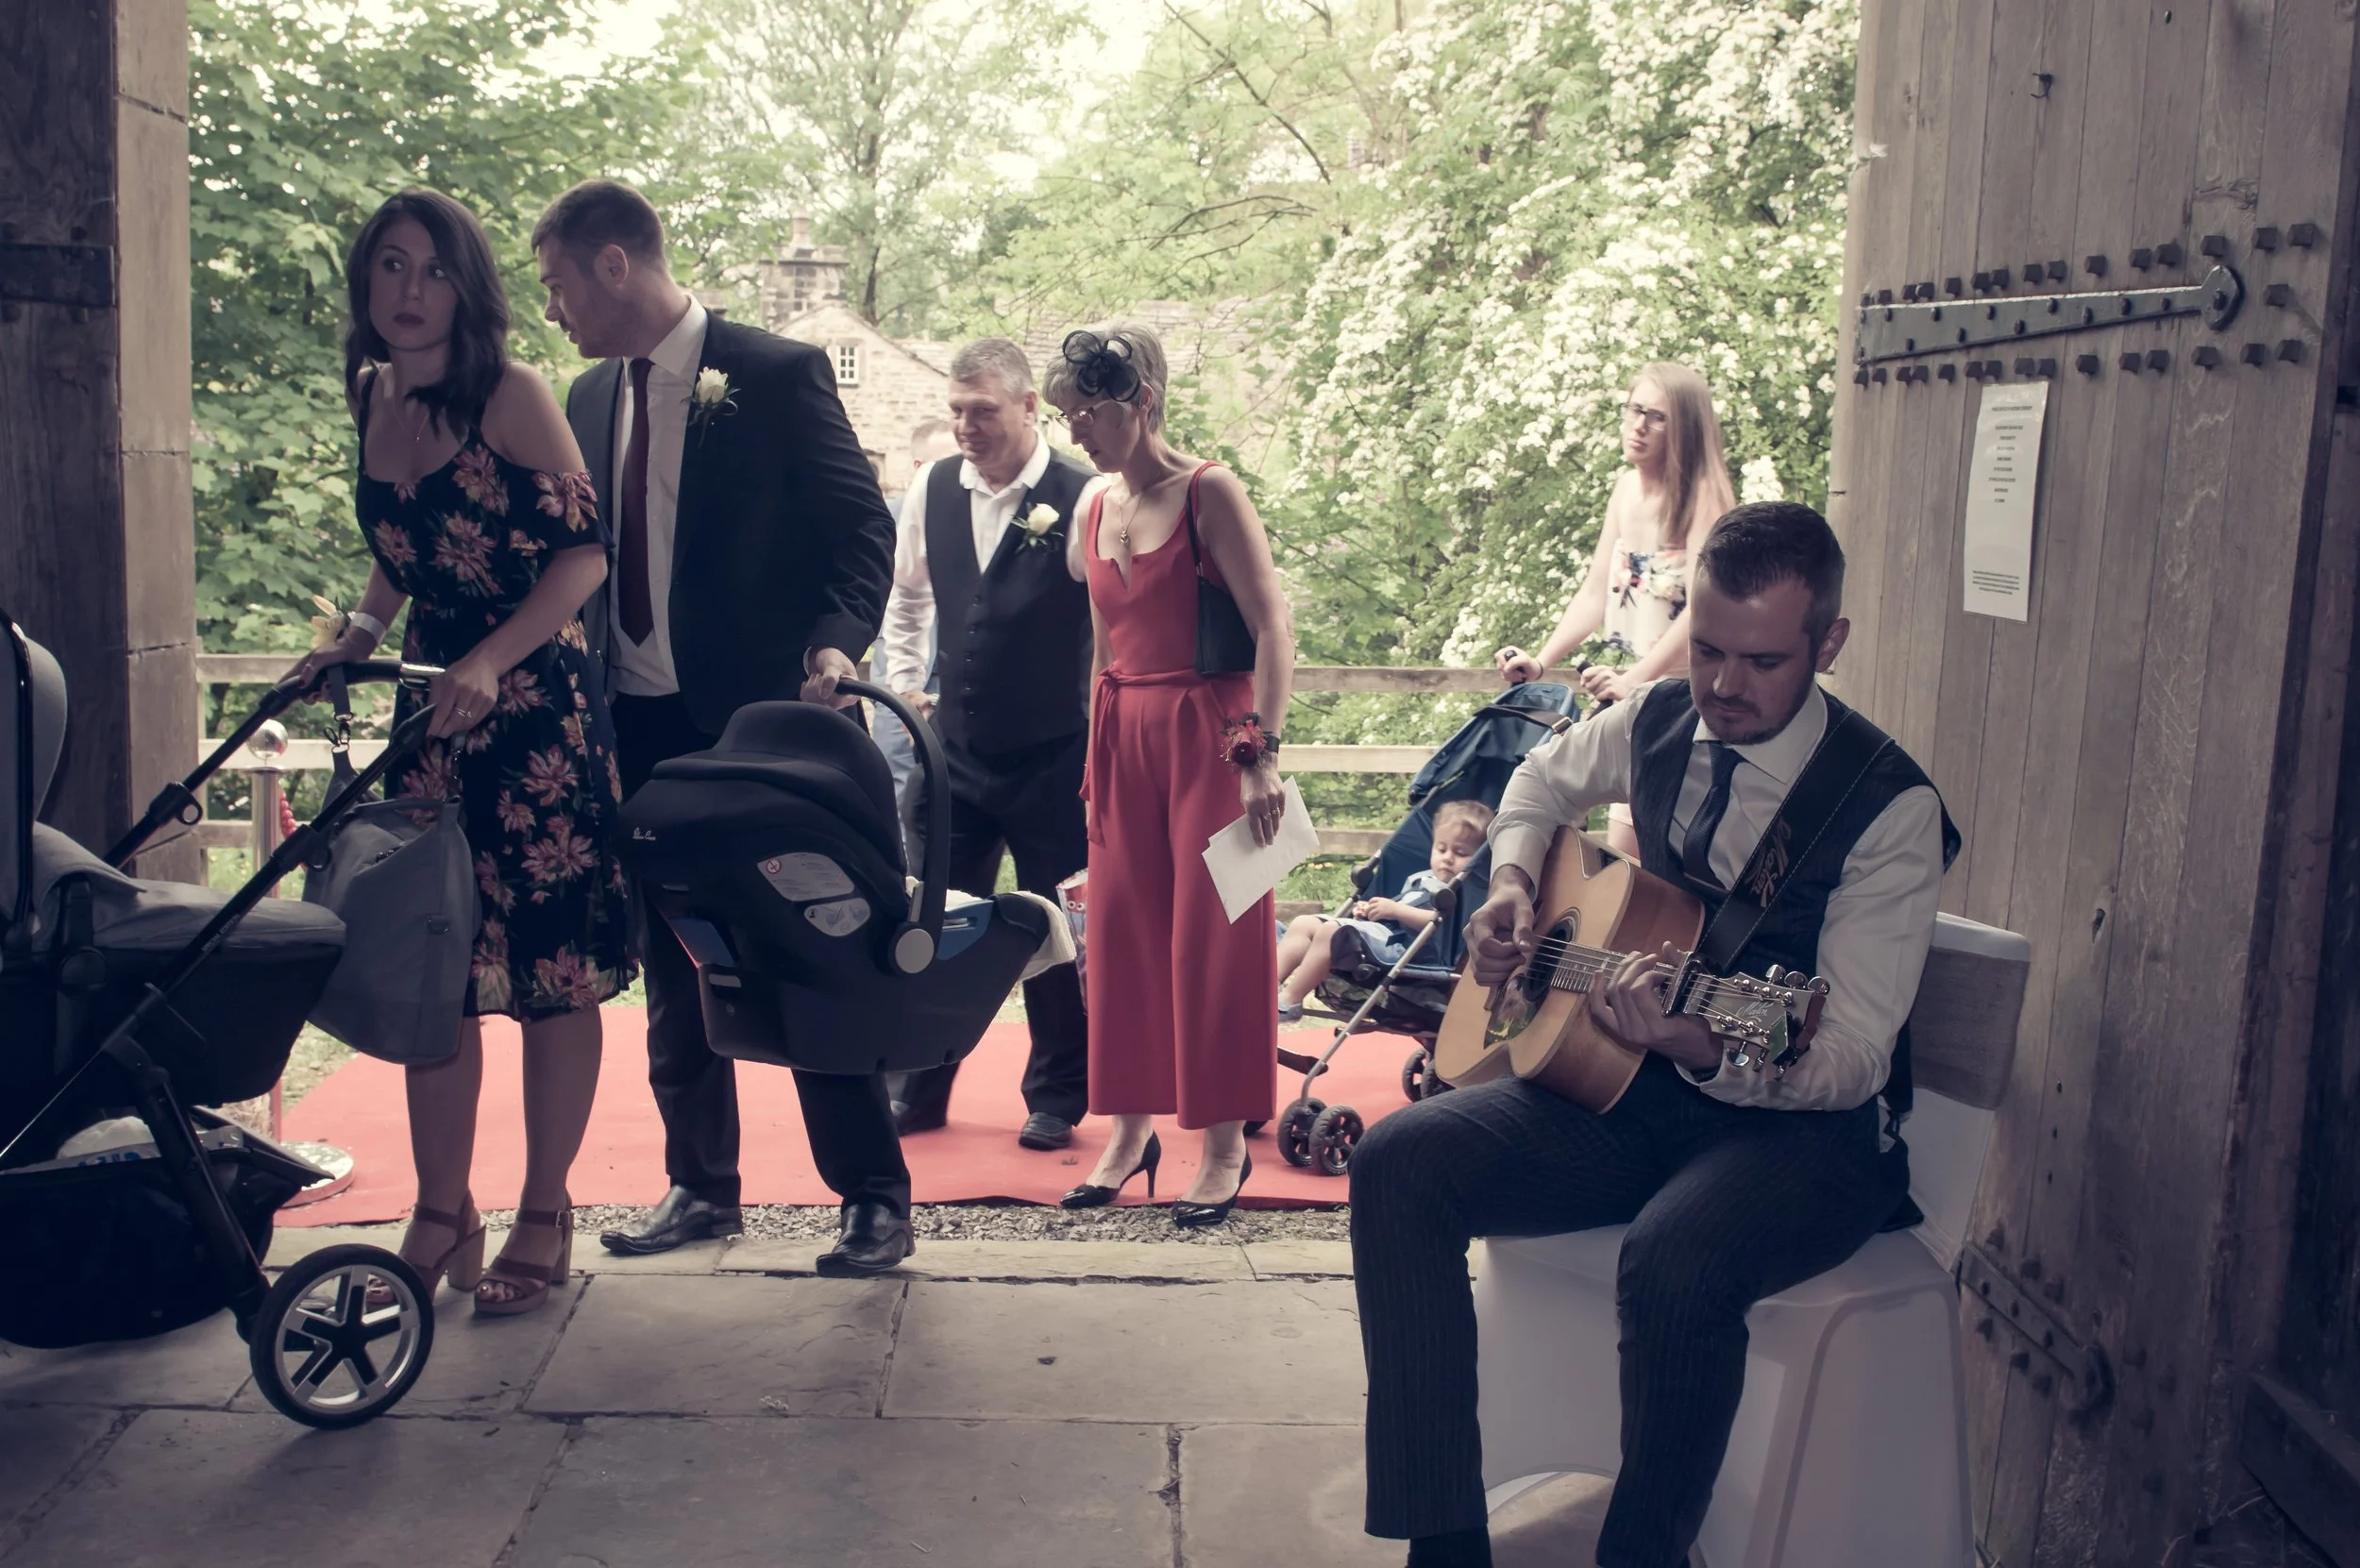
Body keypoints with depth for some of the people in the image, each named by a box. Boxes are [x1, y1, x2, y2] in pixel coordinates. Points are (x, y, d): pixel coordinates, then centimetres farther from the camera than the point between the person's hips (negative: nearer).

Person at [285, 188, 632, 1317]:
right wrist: (356, 635, 6)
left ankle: (544, 1222, 11)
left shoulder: (510, 394, -8)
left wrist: (488, 662, -21)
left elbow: (584, 550, -12)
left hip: (537, 709, -6)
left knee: (552, 967, 0)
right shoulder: (370, 396, 10)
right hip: (432, 712, 6)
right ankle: (440, 1218, 17)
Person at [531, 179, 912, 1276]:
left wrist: (837, 639, -24)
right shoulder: (592, 398, 11)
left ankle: (873, 1197, 11)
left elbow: (861, 526, -8)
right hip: (639, 725, 6)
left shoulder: (776, 374, -8)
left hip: (758, 715, -6)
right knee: (673, 969, 13)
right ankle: (700, 1184, 27)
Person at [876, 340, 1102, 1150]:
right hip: (957, 745, 4)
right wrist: (904, 685, 12)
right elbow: (907, 595, 18)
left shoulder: (1082, 498, -14)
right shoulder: (933, 489, 2)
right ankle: (918, 1089, 23)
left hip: (1054, 754, -4)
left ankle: (1056, 1099, 22)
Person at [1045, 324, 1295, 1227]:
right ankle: (1130, 1131, 19)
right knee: (1123, 933, 7)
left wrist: (1262, 754, -22)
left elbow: (1273, 628, -15)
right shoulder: (1097, 508, 10)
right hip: (1124, 737, 6)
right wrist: (1095, 764, 15)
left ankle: (1225, 1146, 9)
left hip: (1207, 731, -6)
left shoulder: (1208, 493, -9)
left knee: (1212, 939, -1)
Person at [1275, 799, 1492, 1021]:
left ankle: (1290, 1000, -29)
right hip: (1374, 927, 10)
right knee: (1304, 923, 1)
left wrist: (1395, 909, -17)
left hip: (1399, 943, -10)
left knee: (1331, 931, -30)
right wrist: (1367, 910, 14)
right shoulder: (1419, 879, 29)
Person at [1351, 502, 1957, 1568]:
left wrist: (1707, 1050, -38)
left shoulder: (1890, 809, -16)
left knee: (1676, 1259, -38)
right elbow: (1542, 783, 25)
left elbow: (1852, 1059, -19)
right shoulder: (1655, 723, 1)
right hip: (1630, 1087, 6)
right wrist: (1511, 886, 4)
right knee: (1398, 1163, -16)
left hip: (1808, 1128, -5)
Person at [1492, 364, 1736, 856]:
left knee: (1626, 844, -13)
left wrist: (1632, 681, -32)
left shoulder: (1703, 496, -13)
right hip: (1633, 690, 7)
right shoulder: (1626, 488, 9)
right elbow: (1595, 595, 14)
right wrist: (1540, 661, 4)